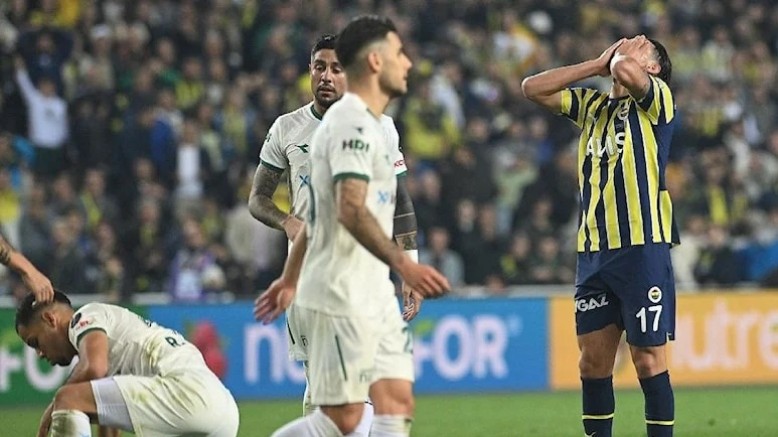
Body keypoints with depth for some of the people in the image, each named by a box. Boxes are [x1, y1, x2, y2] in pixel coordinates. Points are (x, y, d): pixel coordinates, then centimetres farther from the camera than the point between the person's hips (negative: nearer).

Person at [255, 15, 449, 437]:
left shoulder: (364, 123, 18)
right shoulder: (352, 122, -14)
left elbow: (316, 213, 24)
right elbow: (351, 211, -27)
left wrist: (290, 281, 28)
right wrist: (404, 265, -36)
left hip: (373, 296, 10)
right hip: (340, 300, -10)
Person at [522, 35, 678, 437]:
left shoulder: (657, 98, 0)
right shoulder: (592, 105, 19)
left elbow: (625, 71, -20)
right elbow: (533, 88, 14)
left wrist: (623, 56, 3)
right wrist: (598, 63, 13)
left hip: (642, 249, -6)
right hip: (593, 251, 6)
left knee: (648, 358, -5)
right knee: (593, 358, 5)